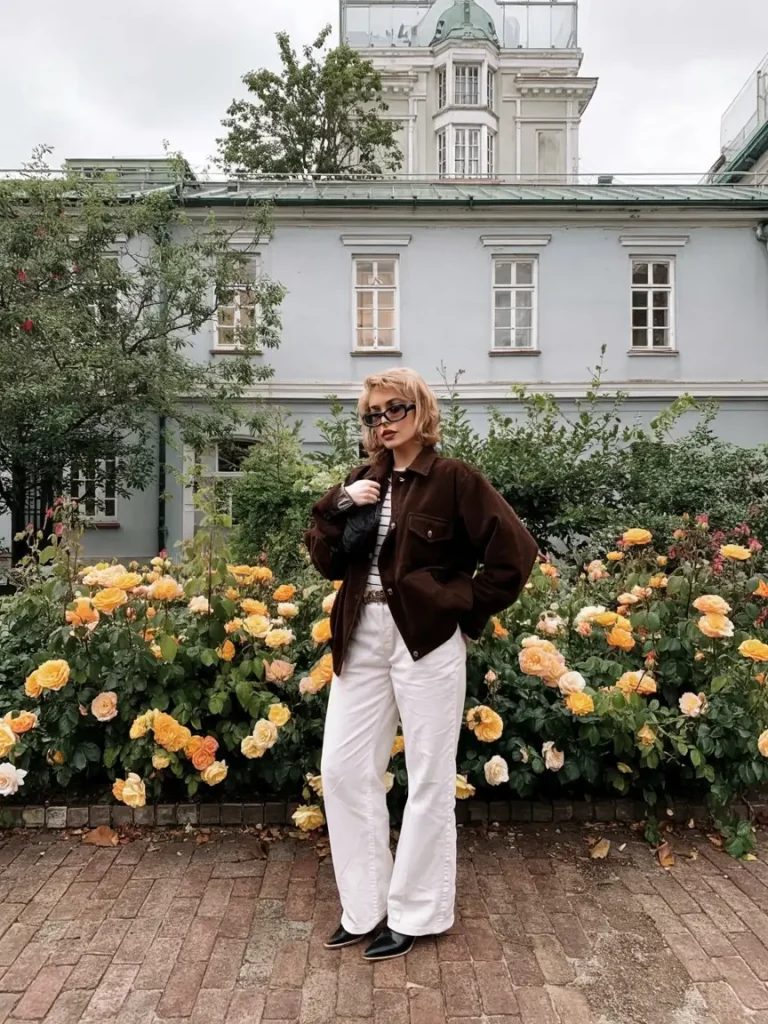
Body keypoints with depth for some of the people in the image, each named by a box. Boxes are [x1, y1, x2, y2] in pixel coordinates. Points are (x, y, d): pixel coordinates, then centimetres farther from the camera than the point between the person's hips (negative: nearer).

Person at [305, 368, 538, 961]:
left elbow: (517, 551, -10)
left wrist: (464, 607, -8)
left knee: (429, 780, 6)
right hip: (361, 640, 7)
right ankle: (365, 906, 25)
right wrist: (339, 507, -5)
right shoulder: (365, 482, 13)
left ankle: (414, 913, 23)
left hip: (427, 641, -6)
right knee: (343, 769, 8)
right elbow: (328, 562, 10)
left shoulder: (454, 480, -6)